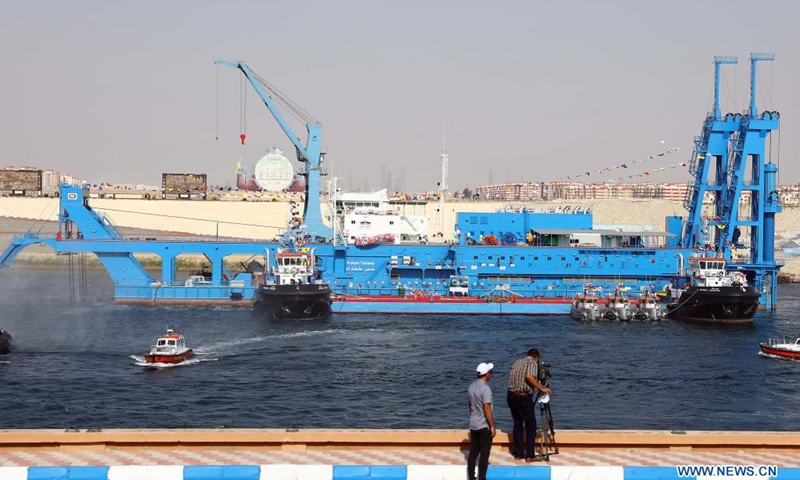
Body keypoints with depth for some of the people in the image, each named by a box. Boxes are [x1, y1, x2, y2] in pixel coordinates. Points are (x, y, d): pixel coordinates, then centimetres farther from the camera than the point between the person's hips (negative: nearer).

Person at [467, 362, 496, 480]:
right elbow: (487, 409, -20)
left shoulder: (471, 387, 7)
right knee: (484, 455, -2)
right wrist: (492, 426, -15)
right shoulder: (485, 389, -19)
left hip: (473, 425, 8)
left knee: (473, 453, 12)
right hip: (484, 426, -8)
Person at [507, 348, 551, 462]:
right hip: (523, 397, -7)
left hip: (511, 395, 7)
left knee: (517, 424, 15)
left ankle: (518, 453, 16)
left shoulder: (517, 362, 16)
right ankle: (530, 455, -1)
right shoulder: (532, 363, -6)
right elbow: (529, 376, -25)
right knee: (531, 425, 1)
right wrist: (541, 388, -19)